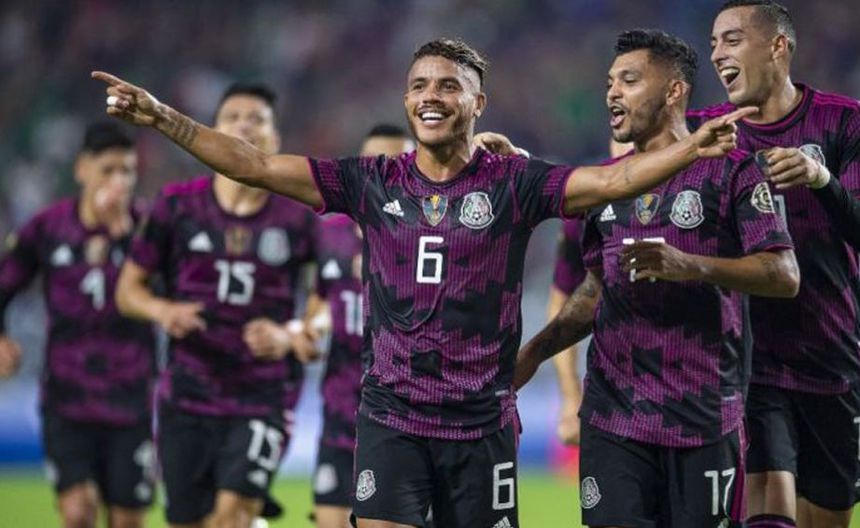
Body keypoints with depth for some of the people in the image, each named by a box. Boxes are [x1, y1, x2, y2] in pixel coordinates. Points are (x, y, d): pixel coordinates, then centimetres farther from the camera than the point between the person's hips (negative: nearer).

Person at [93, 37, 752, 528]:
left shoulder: (513, 183, -2)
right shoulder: (372, 183, 3)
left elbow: (610, 180, -12)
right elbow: (255, 164, 1)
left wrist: (691, 148, -28)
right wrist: (161, 117, -5)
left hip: (482, 425, 0)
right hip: (392, 418, 1)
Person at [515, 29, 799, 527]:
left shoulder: (729, 169, -3)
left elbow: (785, 275, -11)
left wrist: (690, 266, -25)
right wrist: (534, 352, 10)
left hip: (705, 416, -4)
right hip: (613, 412, 4)